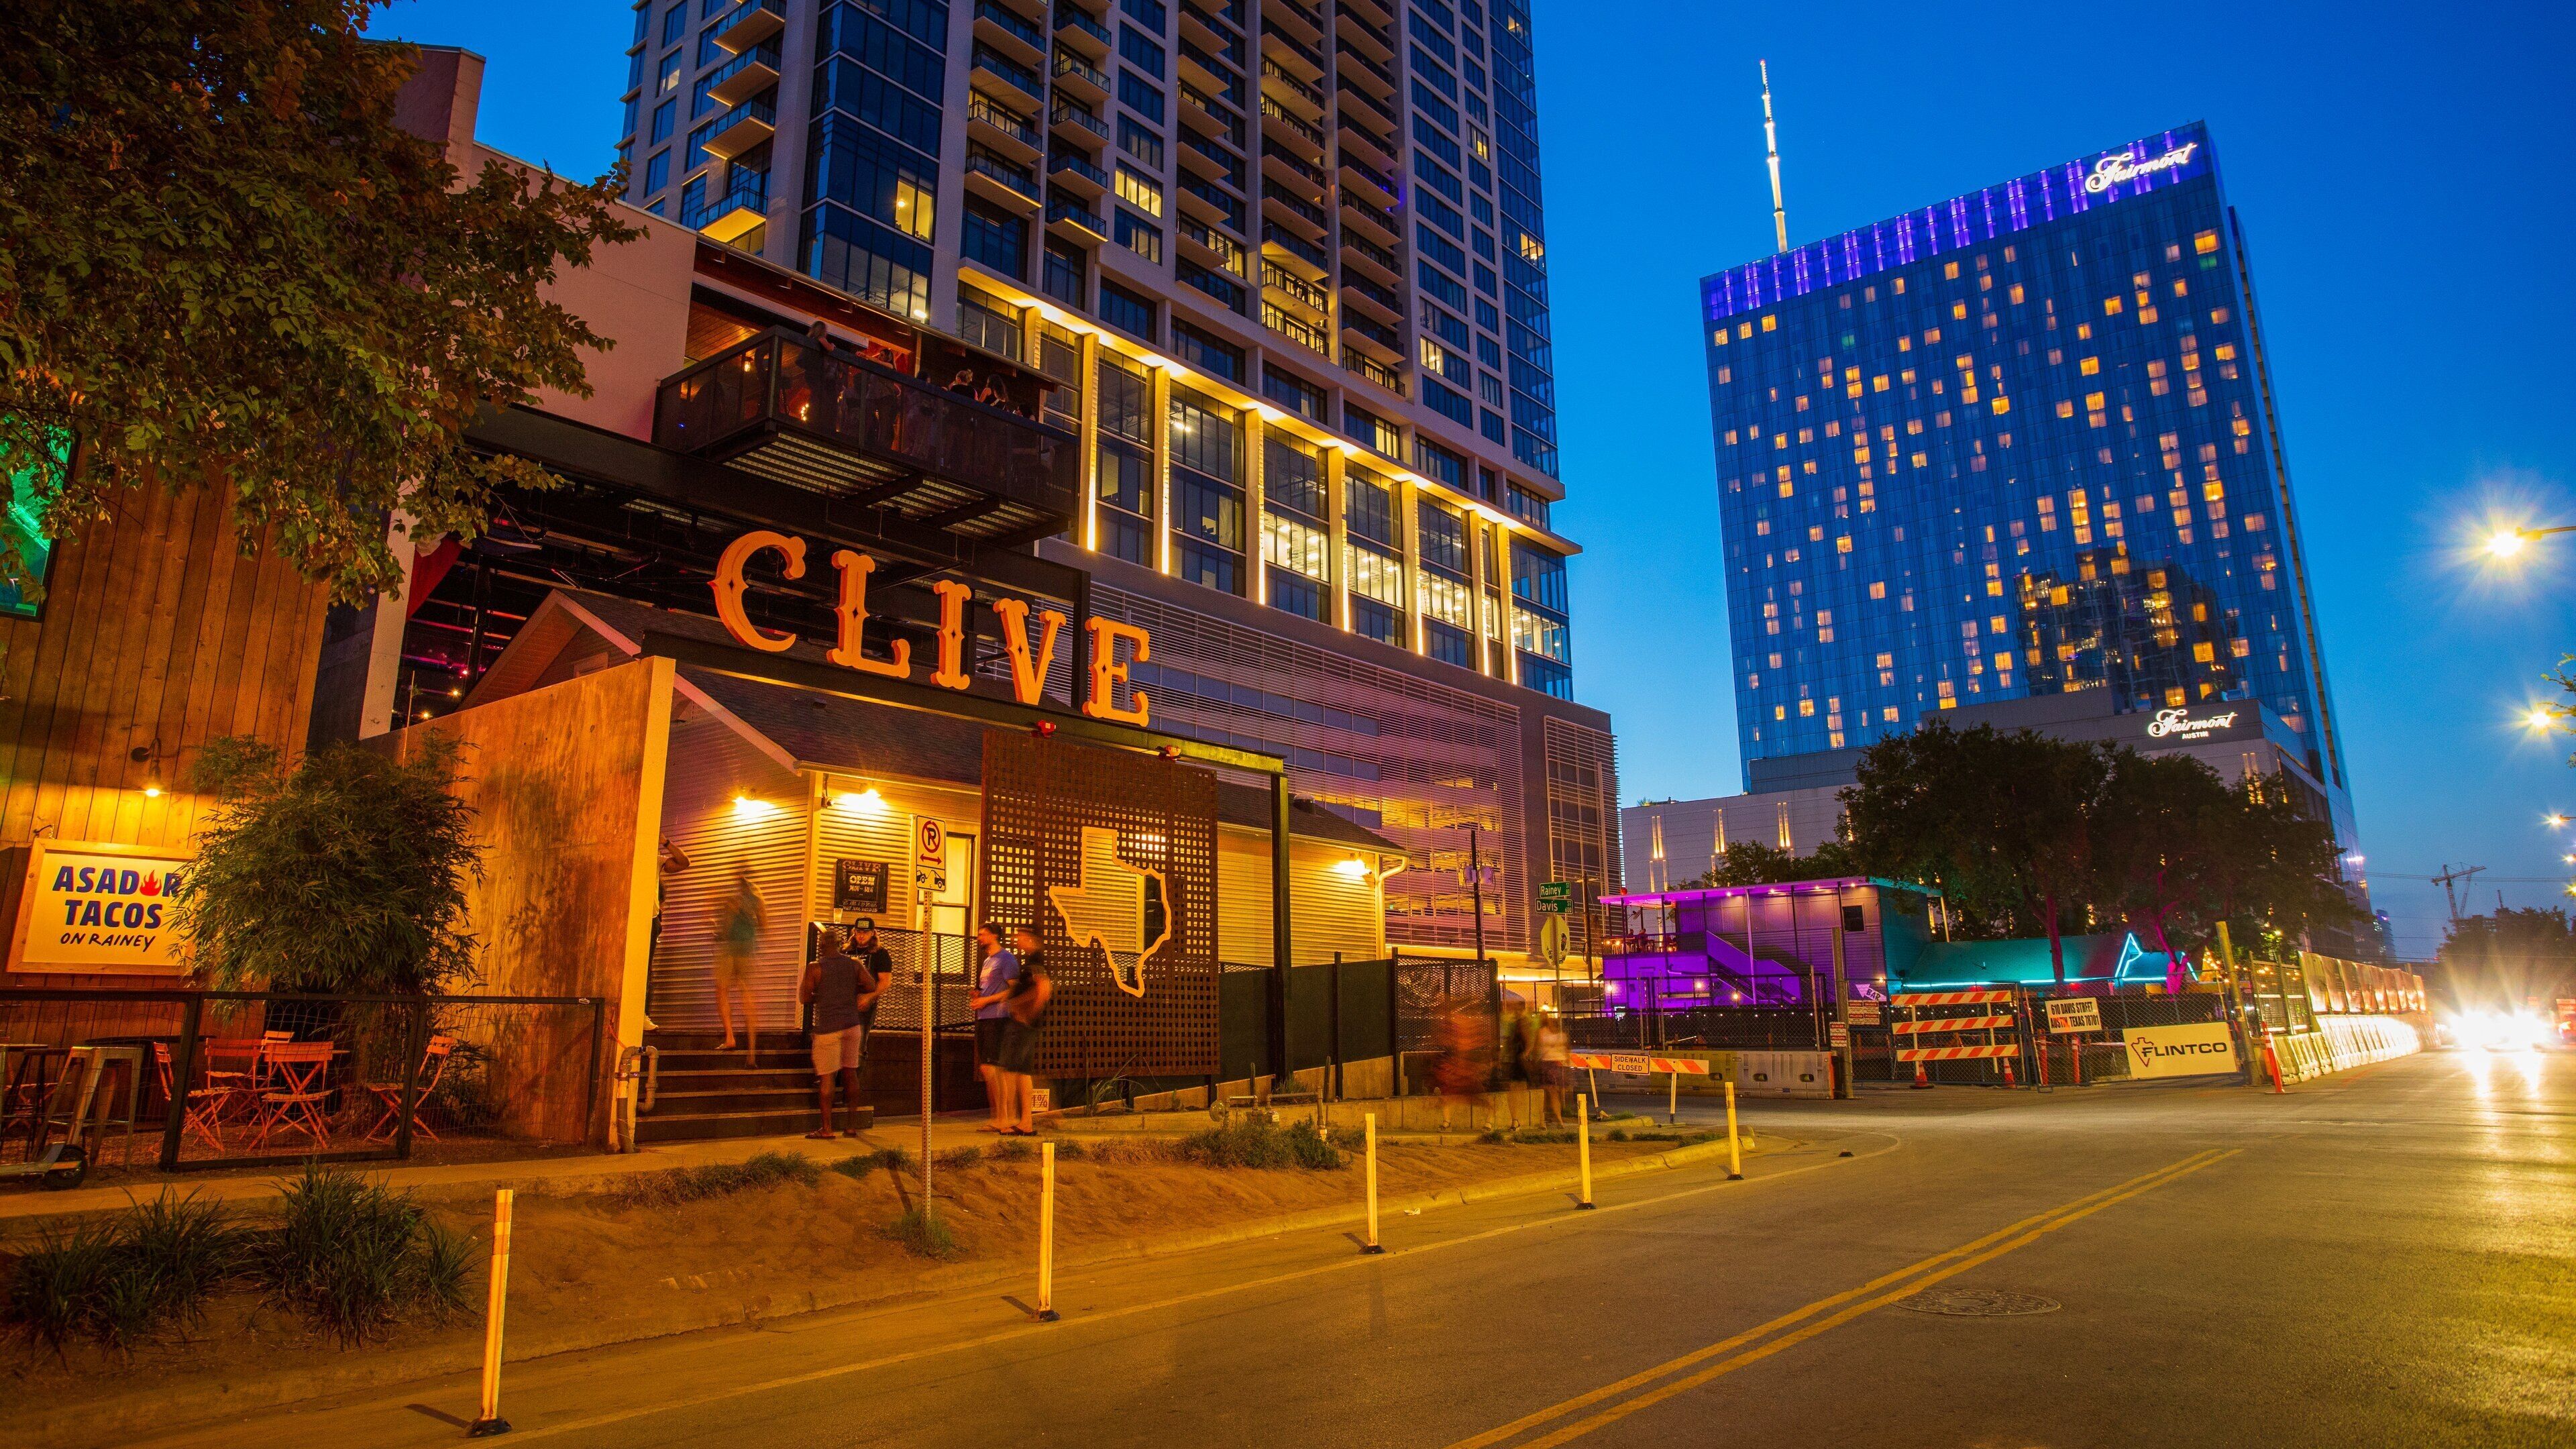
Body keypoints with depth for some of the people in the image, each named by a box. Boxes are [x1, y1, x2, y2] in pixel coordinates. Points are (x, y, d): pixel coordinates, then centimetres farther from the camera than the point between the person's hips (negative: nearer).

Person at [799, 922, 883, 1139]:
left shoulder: (815, 967, -7)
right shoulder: (854, 963, 2)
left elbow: (804, 998, -5)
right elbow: (872, 987, 2)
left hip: (828, 1026, -4)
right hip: (852, 1023, 4)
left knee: (826, 1077, 1)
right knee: (850, 1074, 11)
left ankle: (826, 1129, 2)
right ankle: (853, 1124, 15)